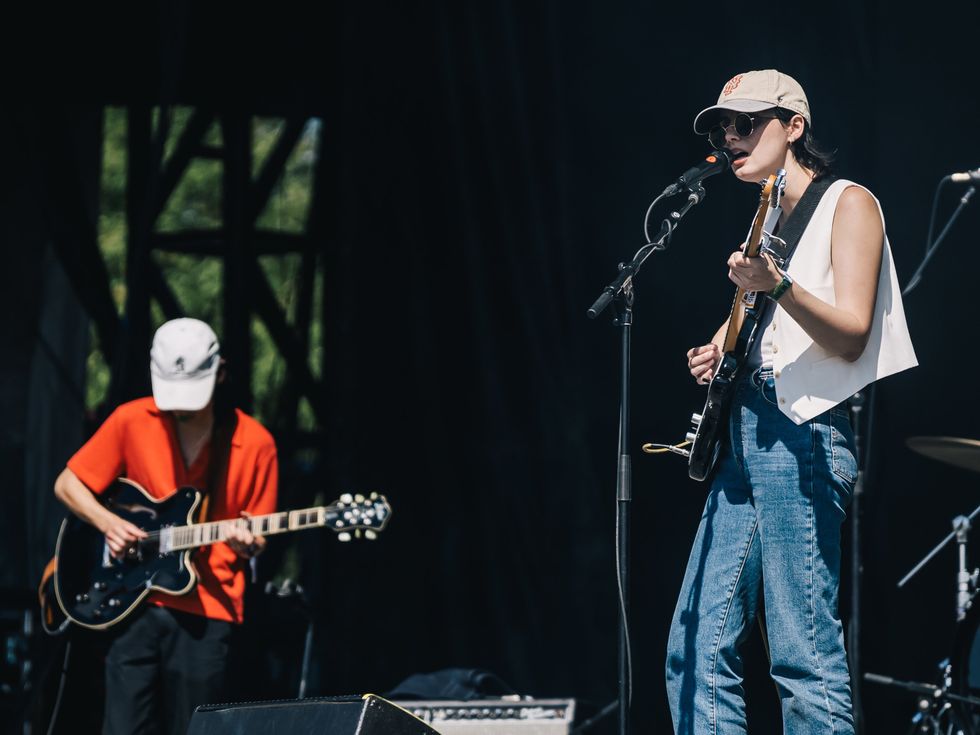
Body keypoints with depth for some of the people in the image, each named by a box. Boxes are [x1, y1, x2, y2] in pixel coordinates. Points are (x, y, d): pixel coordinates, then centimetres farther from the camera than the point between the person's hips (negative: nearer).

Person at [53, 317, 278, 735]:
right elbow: (68, 484, 10)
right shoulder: (132, 421, 1)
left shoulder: (254, 444, -1)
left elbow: (258, 537, 6)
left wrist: (249, 546, -18)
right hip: (135, 602, 1)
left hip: (206, 611, -1)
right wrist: (108, 523, -7)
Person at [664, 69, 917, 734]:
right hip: (743, 437, 9)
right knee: (697, 653, 2)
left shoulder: (848, 204, -1)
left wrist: (778, 288, -26)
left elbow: (852, 335, -11)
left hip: (801, 435, -9)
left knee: (806, 658, -12)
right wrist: (719, 357, 9)